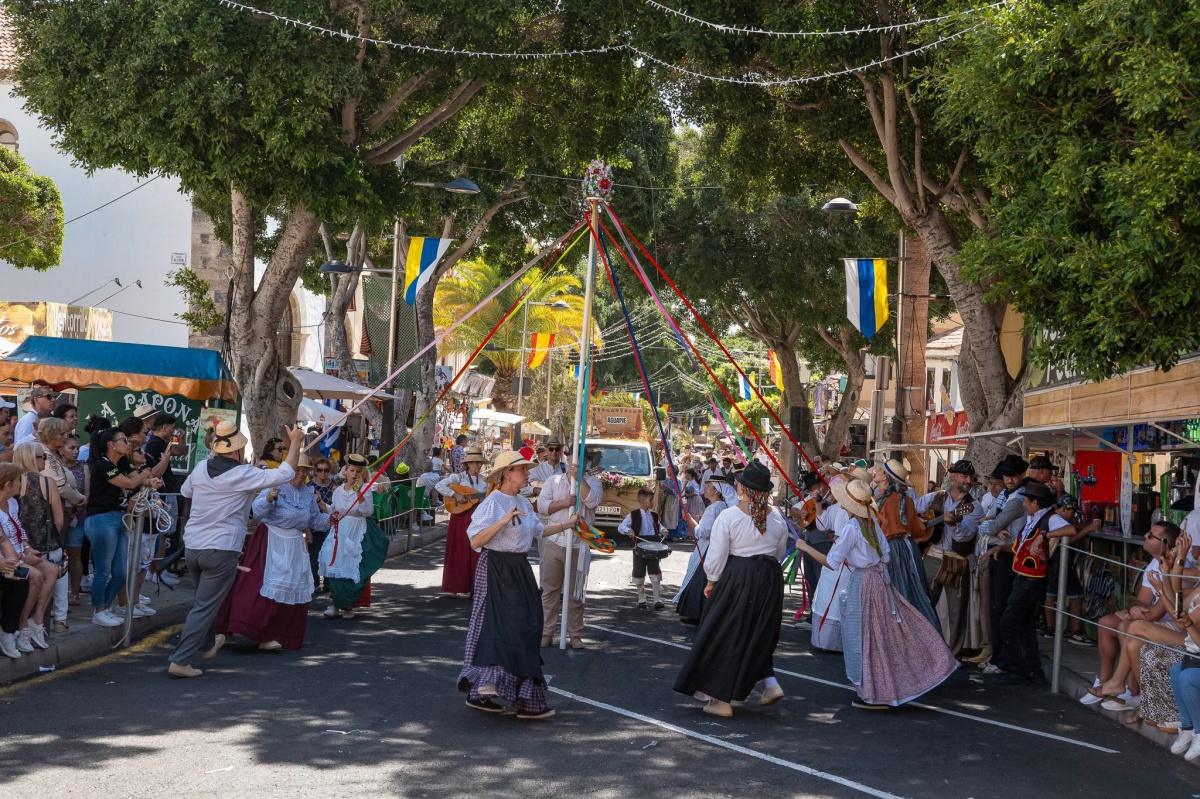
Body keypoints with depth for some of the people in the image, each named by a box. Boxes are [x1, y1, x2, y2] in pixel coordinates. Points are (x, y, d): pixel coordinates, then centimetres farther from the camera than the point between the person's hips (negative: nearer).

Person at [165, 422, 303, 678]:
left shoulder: (201, 469, 3)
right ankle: (180, 660, -5)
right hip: (221, 551, -6)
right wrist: (296, 442, -1)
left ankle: (209, 644, 45)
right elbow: (285, 474, -12)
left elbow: (185, 491, 22)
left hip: (192, 546, 7)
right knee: (205, 607, -1)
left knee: (206, 599, 27)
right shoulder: (243, 475, -14)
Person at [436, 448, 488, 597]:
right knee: (460, 551, 0)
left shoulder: (484, 480, 11)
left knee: (476, 552, 5)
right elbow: (440, 486, -13)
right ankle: (459, 587, 7)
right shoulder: (459, 477, -3)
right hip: (461, 517, -4)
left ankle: (474, 585, 15)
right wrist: (455, 495, -20)